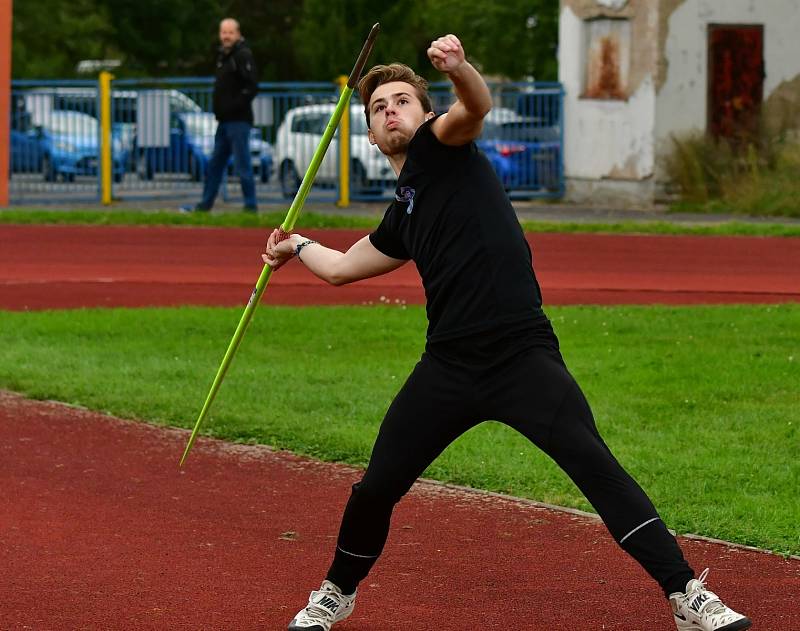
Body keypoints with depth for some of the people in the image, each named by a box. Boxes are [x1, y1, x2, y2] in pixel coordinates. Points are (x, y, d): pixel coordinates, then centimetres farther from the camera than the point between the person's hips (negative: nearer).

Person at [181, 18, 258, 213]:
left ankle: (250, 205, -2)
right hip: (225, 121, 9)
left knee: (242, 164, -7)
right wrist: (218, 108, 13)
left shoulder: (243, 56, -11)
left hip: (239, 121, -9)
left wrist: (235, 106, -21)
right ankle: (205, 204, 20)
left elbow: (252, 86, -20)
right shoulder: (223, 56, 16)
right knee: (215, 164, 13)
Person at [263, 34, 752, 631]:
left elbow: (476, 106, -18)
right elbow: (344, 267, 41)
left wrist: (459, 68, -40)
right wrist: (297, 247, 57)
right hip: (450, 367, 6)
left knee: (594, 463, -21)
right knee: (377, 487, 6)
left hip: (523, 355, -6)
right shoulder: (403, 214, 23)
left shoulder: (442, 145, 5)